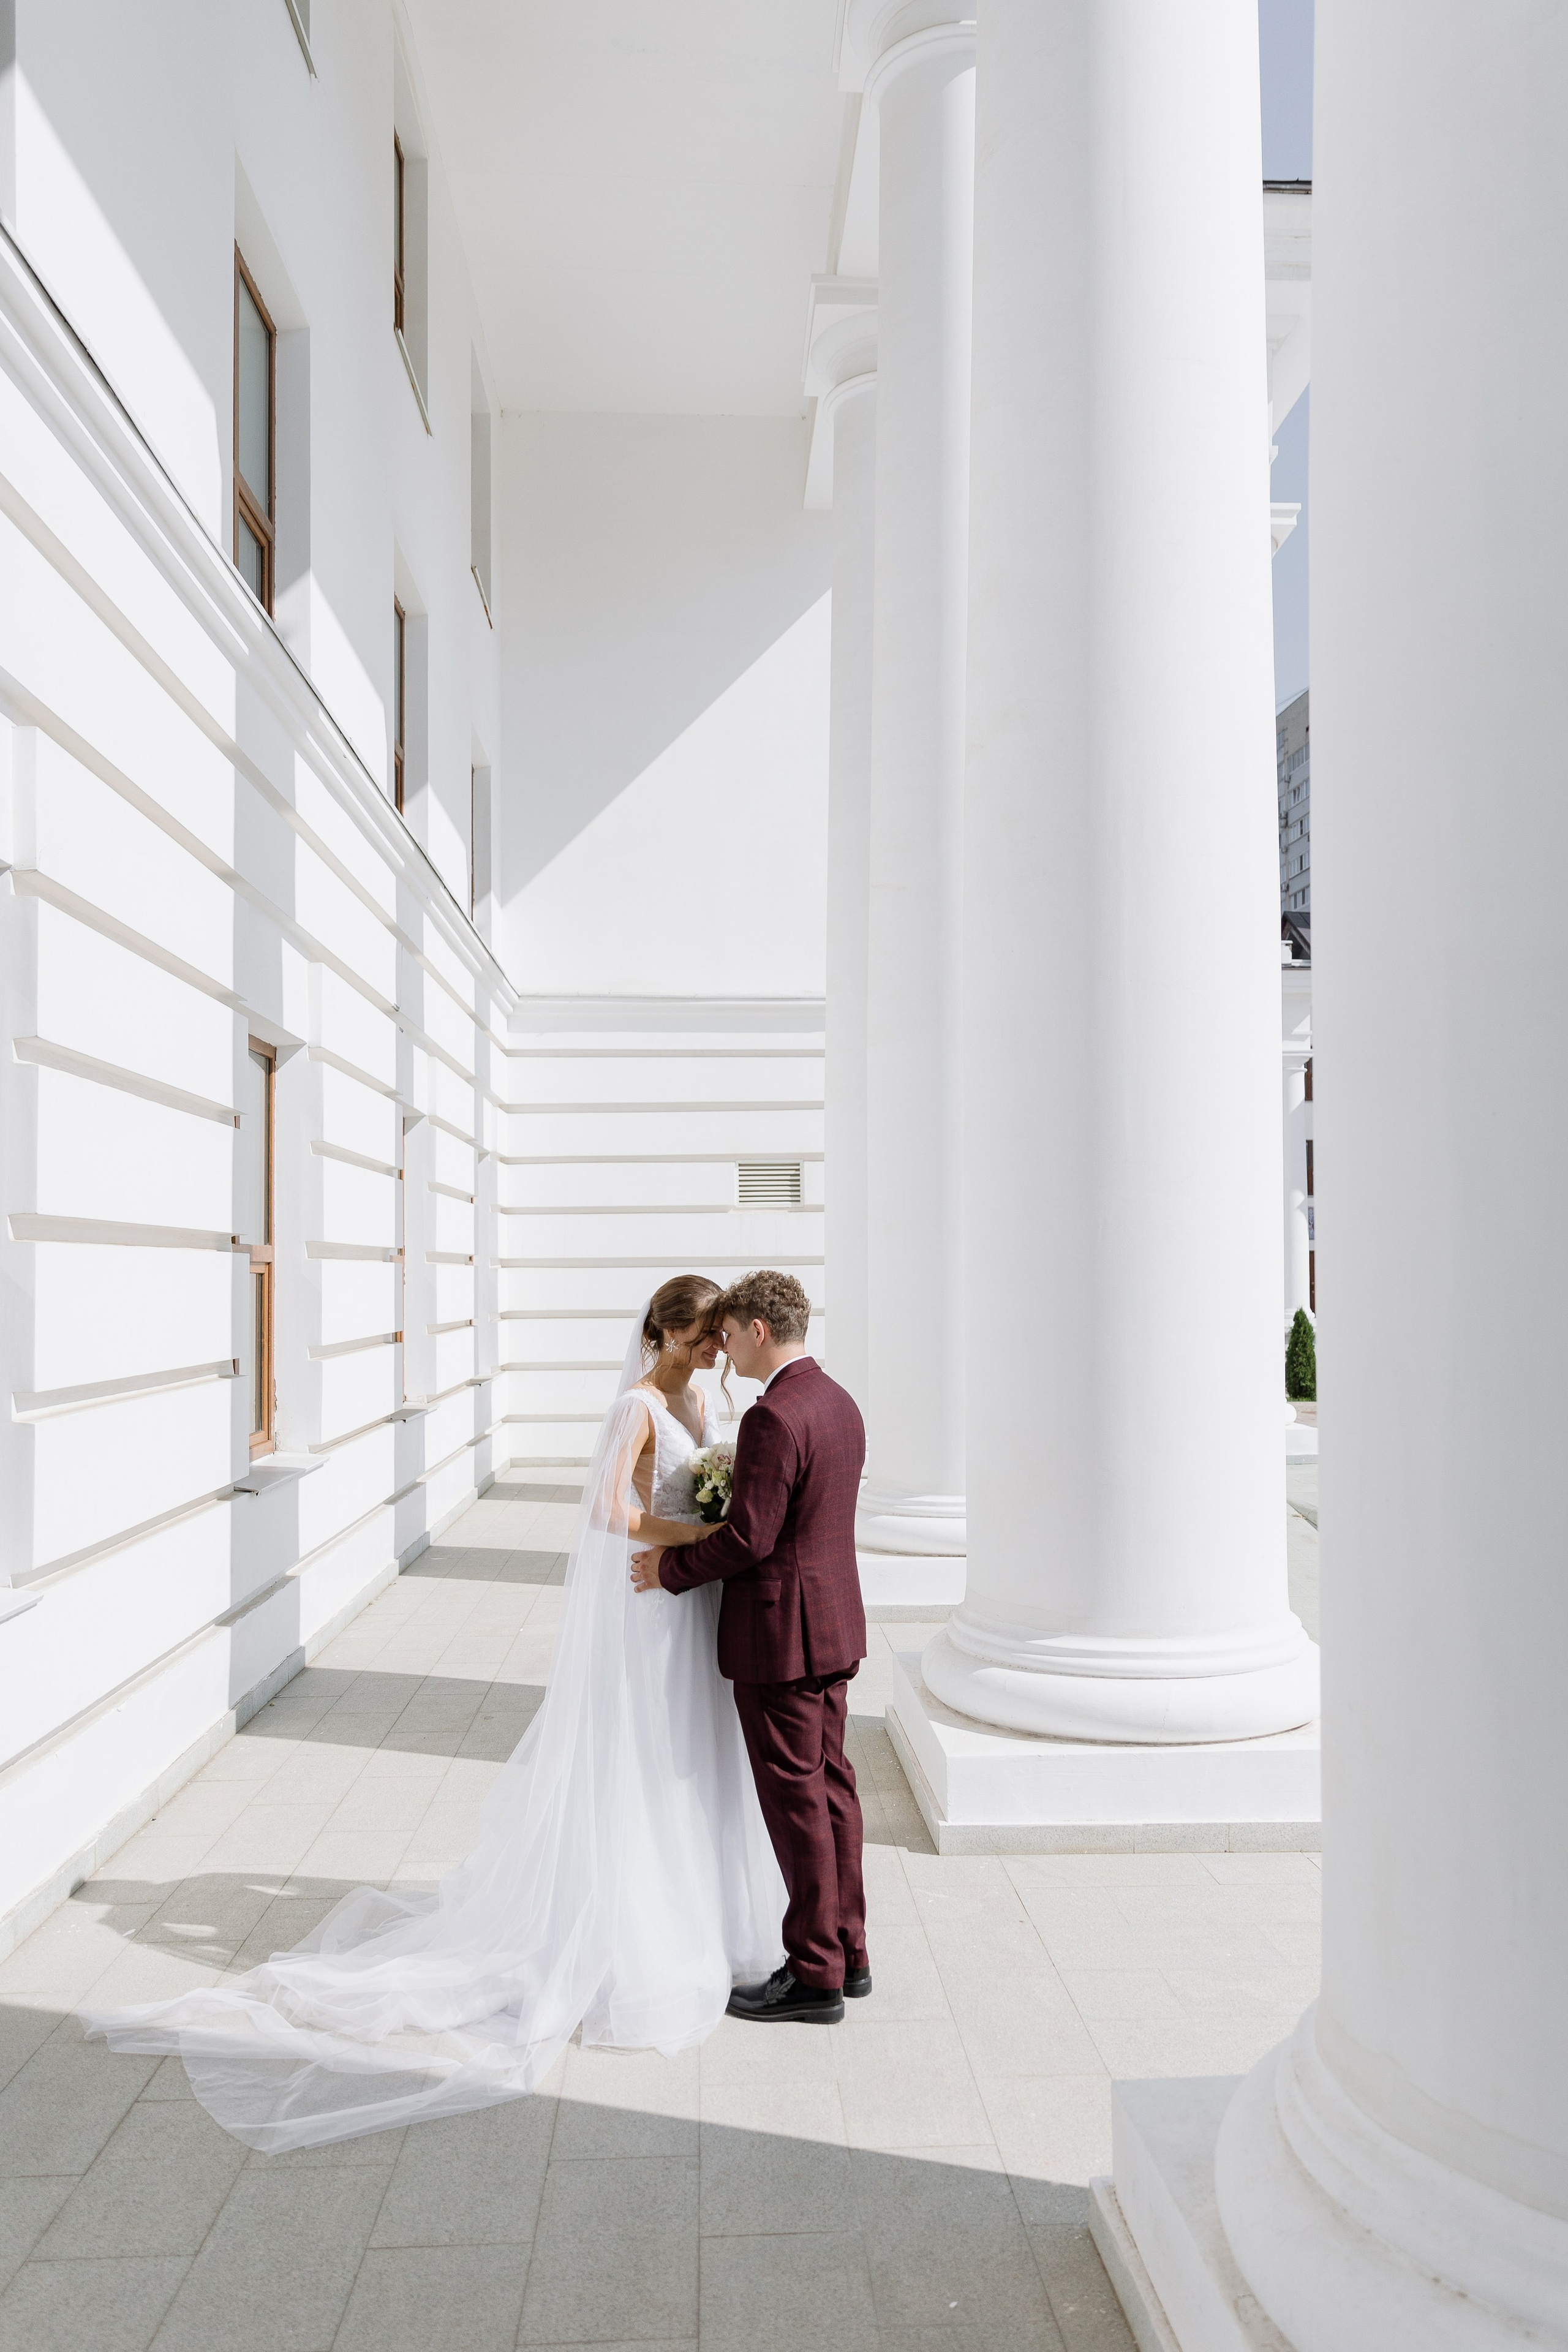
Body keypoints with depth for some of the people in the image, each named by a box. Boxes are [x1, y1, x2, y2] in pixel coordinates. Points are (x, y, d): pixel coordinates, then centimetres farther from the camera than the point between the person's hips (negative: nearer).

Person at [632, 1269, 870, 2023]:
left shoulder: (773, 1418, -22)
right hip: (833, 1623, 10)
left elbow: (748, 1537, -23)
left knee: (796, 1799, 1)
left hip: (780, 1633, -10)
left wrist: (671, 1569, -9)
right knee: (829, 1784, 17)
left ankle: (814, 1976, 13)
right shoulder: (839, 1403, 8)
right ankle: (846, 1951, 27)